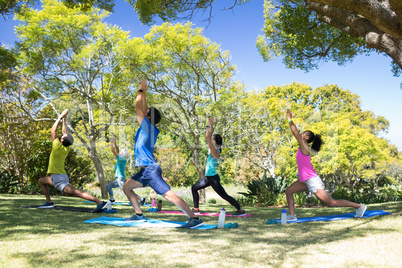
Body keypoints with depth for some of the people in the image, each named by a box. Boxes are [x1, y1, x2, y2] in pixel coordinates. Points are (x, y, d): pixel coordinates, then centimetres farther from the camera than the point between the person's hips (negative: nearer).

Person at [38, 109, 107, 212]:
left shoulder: (58, 147, -15)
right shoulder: (67, 149, 5)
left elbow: (53, 130, -9)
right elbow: (64, 132, 17)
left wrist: (60, 117, -3)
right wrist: (64, 119, 21)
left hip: (58, 178, -9)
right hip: (56, 177, 9)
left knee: (77, 193, -15)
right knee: (41, 181, 25)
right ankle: (49, 202, 20)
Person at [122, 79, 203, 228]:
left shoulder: (147, 126, -9)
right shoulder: (151, 129, 14)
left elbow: (138, 107, -6)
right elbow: (144, 109, 26)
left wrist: (141, 91, 7)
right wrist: (143, 93, 29)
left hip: (150, 170, -10)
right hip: (145, 170, 10)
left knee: (169, 195, -14)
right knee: (126, 187, 18)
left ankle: (195, 219, -14)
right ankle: (139, 215, 16)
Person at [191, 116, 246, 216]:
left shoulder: (215, 152, -20)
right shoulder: (213, 149, 5)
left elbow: (207, 137, -28)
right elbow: (208, 137, 14)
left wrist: (209, 125, -20)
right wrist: (210, 125, 12)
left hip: (213, 178, -10)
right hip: (208, 177, 10)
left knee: (224, 195, -6)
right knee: (194, 188, 17)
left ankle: (241, 210, 0)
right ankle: (196, 209, 23)